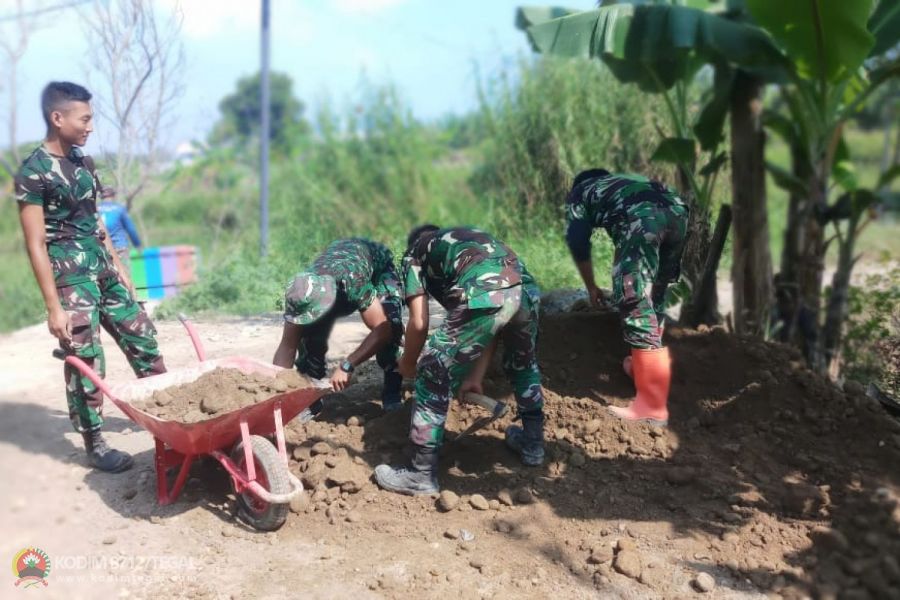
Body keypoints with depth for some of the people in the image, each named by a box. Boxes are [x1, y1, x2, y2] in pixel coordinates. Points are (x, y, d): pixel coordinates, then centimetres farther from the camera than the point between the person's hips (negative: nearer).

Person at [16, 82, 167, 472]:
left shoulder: (82, 161, 9)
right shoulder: (34, 172, -14)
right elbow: (36, 244, -16)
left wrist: (118, 265, 19)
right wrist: (54, 306, -18)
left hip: (104, 267, 8)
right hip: (71, 275, -8)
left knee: (142, 336, 14)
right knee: (85, 360, -1)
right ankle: (94, 444, 13)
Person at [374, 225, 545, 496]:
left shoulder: (415, 255, 26)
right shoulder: (471, 240, 41)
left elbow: (419, 323, 13)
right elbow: (492, 325, 34)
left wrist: (407, 363, 33)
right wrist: (476, 376, 37)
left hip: (484, 296, -6)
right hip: (526, 288, 6)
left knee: (434, 376, 10)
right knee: (523, 362, 34)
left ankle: (421, 474, 17)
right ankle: (532, 443, 46)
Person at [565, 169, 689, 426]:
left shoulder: (579, 193, 31)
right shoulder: (623, 181, 44)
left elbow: (578, 243, 24)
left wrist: (591, 287, 38)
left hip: (641, 219, -6)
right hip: (677, 210, 6)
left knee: (636, 305, -4)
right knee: (654, 298, 23)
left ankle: (652, 406, -5)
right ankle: (644, 365, 38)